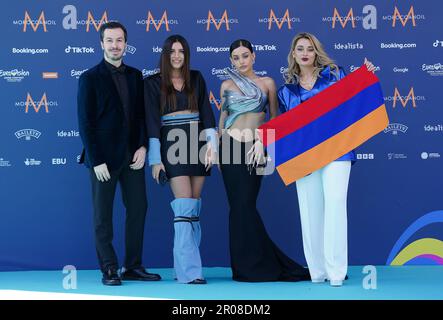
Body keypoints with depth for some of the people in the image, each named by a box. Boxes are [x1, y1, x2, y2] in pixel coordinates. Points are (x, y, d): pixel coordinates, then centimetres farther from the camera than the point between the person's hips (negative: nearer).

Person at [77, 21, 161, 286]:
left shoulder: (135, 76, 10)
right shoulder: (90, 78, -4)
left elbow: (142, 114, 11)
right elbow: (86, 123, -7)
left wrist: (143, 147, -4)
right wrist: (96, 161, -13)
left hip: (133, 156, 5)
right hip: (104, 157, -5)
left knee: (138, 209, 5)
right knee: (103, 216, 2)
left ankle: (133, 267, 14)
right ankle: (109, 269, 10)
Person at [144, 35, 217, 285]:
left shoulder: (196, 78, 11)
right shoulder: (153, 83, 2)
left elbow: (206, 112, 7)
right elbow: (152, 122, -2)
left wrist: (211, 145, -4)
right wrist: (155, 159, -7)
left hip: (197, 144, 4)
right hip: (172, 145, -4)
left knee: (194, 207, 4)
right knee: (185, 207, -13)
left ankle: (187, 265, 10)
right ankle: (189, 270, -14)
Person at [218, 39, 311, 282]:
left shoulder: (267, 83, 7)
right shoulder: (227, 85, 10)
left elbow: (274, 118, 6)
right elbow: (222, 118, 15)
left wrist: (263, 141, -7)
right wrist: (217, 152, 12)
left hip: (255, 148, -1)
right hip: (230, 147, 1)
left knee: (245, 205, -4)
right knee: (240, 205, 2)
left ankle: (250, 266, 6)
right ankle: (247, 265, 10)